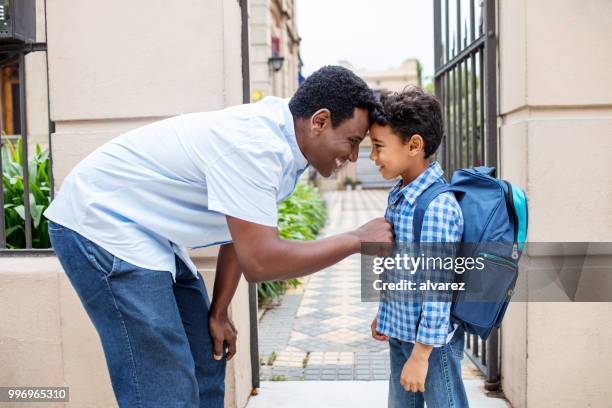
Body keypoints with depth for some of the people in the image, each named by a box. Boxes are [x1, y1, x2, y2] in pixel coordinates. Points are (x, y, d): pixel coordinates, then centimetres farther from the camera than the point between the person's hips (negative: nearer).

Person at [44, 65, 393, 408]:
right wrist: (357, 240, -21)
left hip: (147, 233, 10)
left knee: (207, 364, 13)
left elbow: (244, 233, 9)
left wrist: (218, 312, 8)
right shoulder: (255, 145, -28)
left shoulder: (281, 136, 2)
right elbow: (260, 262, -31)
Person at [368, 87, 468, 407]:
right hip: (400, 332, 9)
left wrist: (420, 355, -21)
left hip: (431, 340, -9)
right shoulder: (397, 195, 3)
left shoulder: (438, 207, -26)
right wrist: (383, 314, 19)